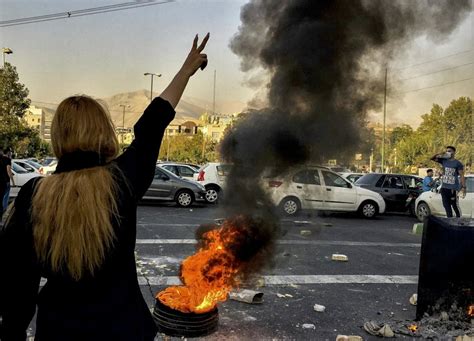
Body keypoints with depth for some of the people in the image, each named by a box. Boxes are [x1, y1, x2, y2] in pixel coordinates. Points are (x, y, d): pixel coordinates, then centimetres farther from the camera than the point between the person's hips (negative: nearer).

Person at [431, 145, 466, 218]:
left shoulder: (457, 163, -3)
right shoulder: (443, 160, 11)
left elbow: (461, 176, -5)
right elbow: (432, 158, 15)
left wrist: (463, 187, -13)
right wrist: (439, 154, -3)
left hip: (453, 188, -5)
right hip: (444, 188, 5)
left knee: (455, 206, -4)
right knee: (446, 206, 9)